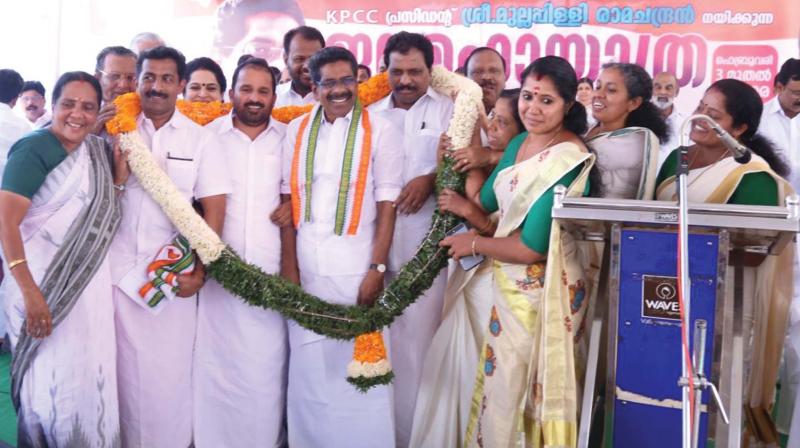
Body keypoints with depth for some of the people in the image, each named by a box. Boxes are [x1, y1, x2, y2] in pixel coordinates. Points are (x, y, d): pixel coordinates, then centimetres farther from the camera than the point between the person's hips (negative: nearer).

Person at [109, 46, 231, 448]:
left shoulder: (200, 139, 3)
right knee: (123, 369, 5)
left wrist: (200, 270, -7)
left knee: (169, 370, 4)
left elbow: (213, 209, -1)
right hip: (118, 269, 1)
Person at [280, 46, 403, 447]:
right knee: (307, 368, 8)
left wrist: (377, 269, -10)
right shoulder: (296, 131, 9)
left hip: (356, 268, -2)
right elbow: (288, 202, 6)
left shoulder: (381, 131, 0)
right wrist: (289, 269, 0)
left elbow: (387, 207, -4)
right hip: (306, 268, 3)